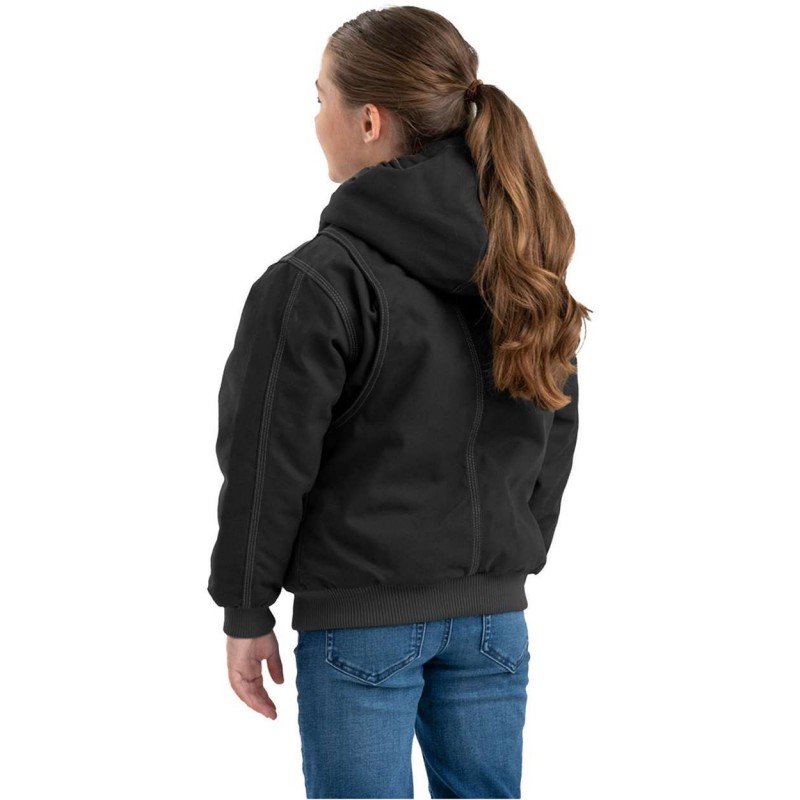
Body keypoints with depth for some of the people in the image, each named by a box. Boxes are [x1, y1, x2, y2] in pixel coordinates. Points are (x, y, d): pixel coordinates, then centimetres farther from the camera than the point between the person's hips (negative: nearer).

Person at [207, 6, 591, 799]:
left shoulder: (317, 281, -16)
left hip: (363, 617, -5)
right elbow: (556, 437, 11)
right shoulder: (524, 267, 3)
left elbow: (269, 466, -12)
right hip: (493, 613, 6)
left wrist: (246, 612, -1)